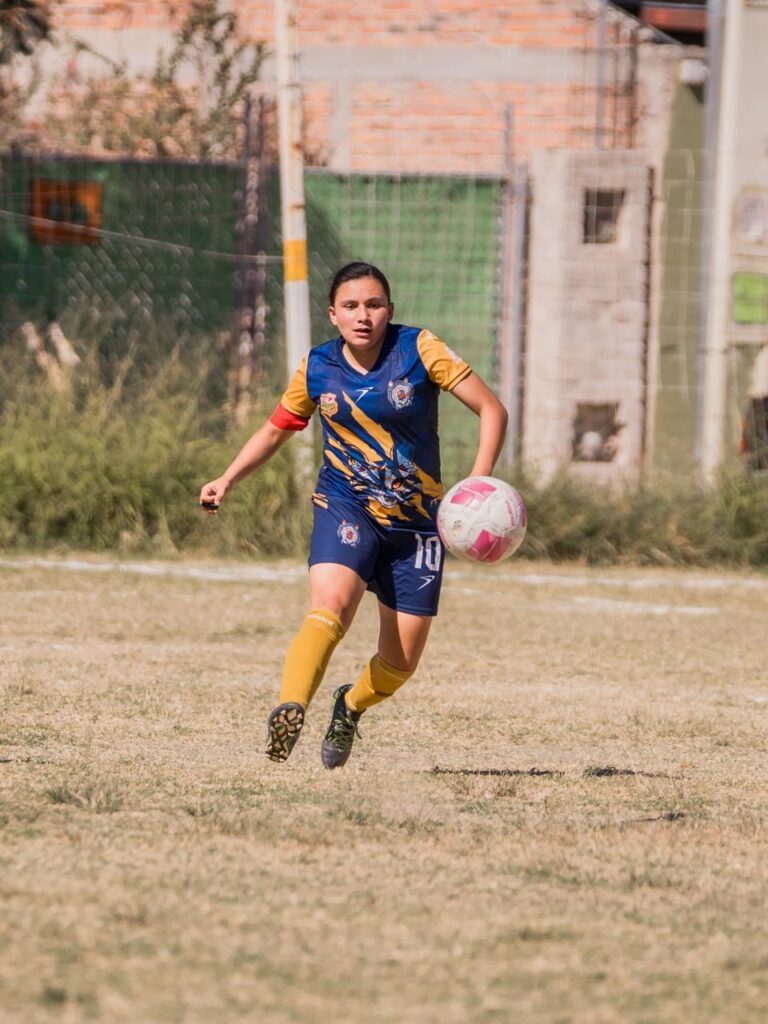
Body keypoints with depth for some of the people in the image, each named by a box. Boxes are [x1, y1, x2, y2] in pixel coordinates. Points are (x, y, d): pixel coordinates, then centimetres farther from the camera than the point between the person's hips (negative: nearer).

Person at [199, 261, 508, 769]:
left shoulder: (419, 349, -8)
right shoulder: (317, 369, -1)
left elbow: (492, 409, -7)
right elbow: (275, 430, 16)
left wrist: (478, 482, -20)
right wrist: (227, 480, 1)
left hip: (416, 519, 1)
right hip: (346, 507, -1)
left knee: (401, 661, 2)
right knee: (331, 603, -32)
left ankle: (351, 706, 34)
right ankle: (289, 714, -44)